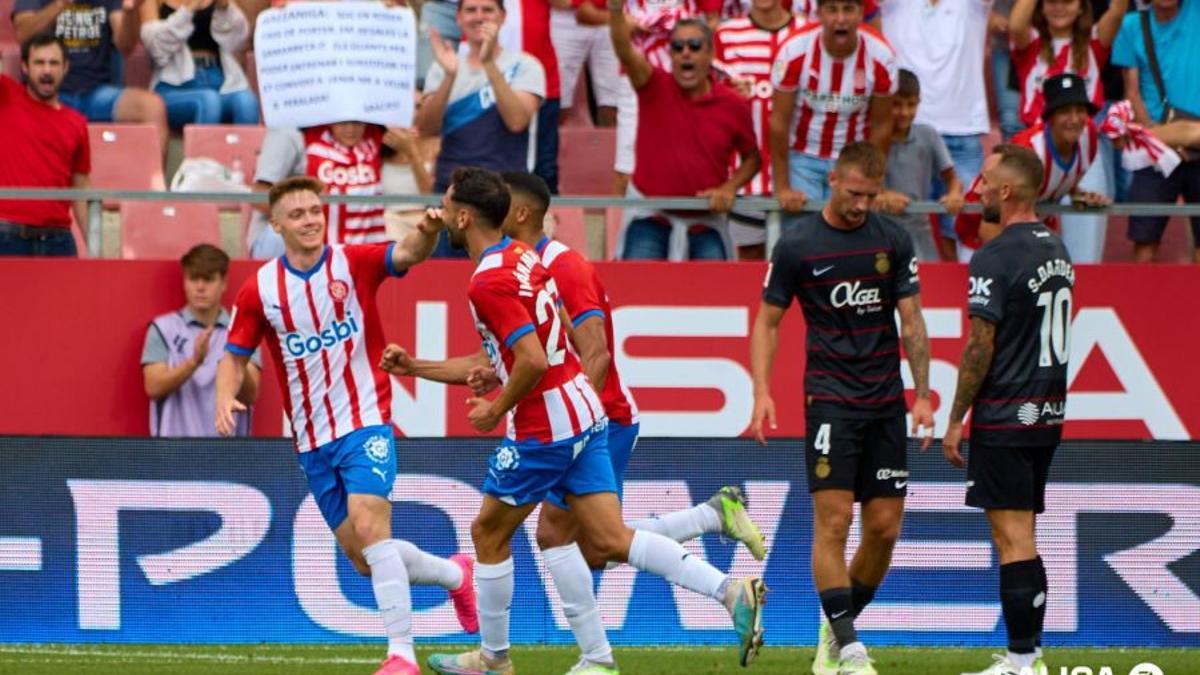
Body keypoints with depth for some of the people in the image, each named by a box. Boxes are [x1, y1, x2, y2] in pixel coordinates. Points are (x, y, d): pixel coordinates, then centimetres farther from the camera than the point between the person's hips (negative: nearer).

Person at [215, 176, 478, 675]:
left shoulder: (353, 264, -7)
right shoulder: (260, 289, 1)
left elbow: (407, 254, -25)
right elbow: (235, 355, 9)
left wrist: (427, 233, -47)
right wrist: (225, 399, -11)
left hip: (364, 423, -4)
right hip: (311, 441, 4)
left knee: (369, 526, -23)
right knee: (362, 558, 9)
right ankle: (455, 575, 36)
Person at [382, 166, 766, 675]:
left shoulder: (489, 281, -18)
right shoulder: (522, 257, 14)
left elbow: (532, 360, -27)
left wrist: (495, 411, -11)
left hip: (543, 430, -9)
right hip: (584, 412, 9)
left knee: (489, 533, 11)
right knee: (612, 542, 3)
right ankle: (730, 591, -11)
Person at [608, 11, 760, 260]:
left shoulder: (734, 106, -2)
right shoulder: (655, 87, -6)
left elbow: (752, 158, 13)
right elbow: (625, 51, -26)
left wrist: (729, 188, -7)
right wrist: (615, 8, -45)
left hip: (705, 222, 1)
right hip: (650, 217, -1)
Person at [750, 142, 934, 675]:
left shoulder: (893, 240, 4)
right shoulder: (797, 244, -3)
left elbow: (911, 322, 8)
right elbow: (767, 321, 4)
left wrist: (922, 394, 1)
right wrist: (762, 392, -7)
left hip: (885, 402, 3)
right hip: (830, 400, -3)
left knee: (885, 526, 2)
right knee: (833, 520, -12)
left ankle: (835, 628, 20)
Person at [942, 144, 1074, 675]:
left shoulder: (996, 258, -15)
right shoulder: (1056, 249, 12)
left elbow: (981, 346, -16)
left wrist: (956, 420, -9)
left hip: (1005, 417, -8)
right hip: (1049, 411, 8)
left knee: (1012, 538, -7)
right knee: (1022, 536, 13)